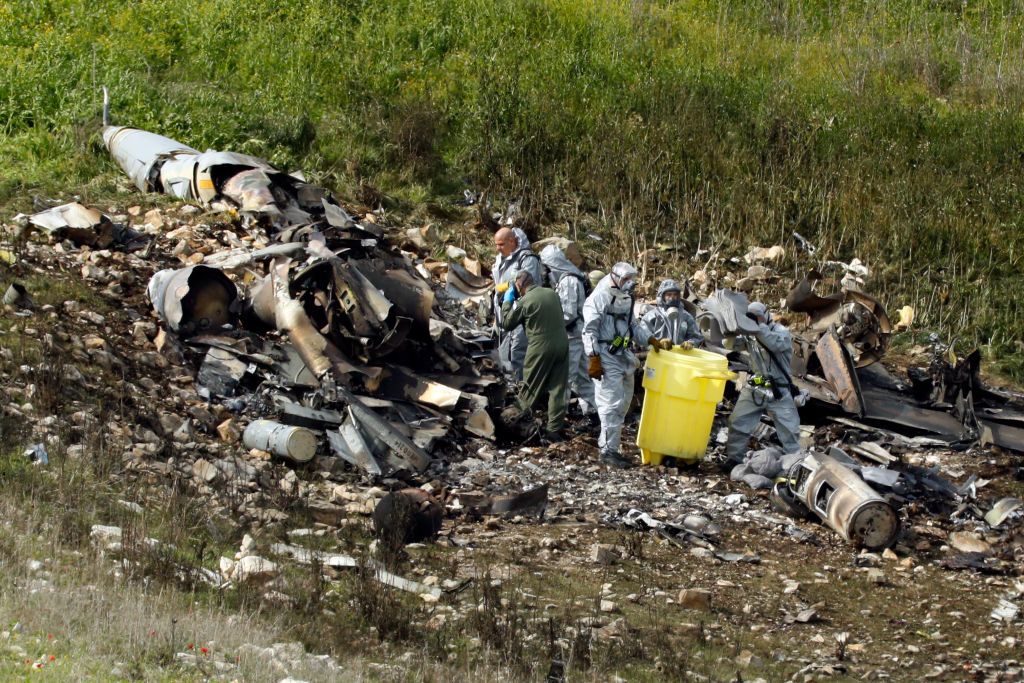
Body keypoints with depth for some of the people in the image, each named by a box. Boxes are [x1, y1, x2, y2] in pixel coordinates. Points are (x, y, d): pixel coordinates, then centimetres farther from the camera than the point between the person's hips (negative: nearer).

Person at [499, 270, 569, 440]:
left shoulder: (524, 302, -11)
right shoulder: (552, 294, 5)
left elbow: (506, 323, 0)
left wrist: (507, 301, 15)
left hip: (541, 348, -5)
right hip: (562, 344, 5)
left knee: (529, 388, 10)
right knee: (557, 389, 7)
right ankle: (555, 430, 7)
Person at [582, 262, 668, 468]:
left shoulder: (625, 299, 16)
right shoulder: (600, 297, -11)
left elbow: (634, 324, 24)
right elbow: (590, 330, -14)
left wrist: (653, 341, 10)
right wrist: (593, 359, -19)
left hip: (625, 357, 9)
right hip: (607, 357, -9)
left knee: (623, 402, 13)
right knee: (611, 404, -11)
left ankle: (607, 443, 24)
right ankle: (609, 450, -7)